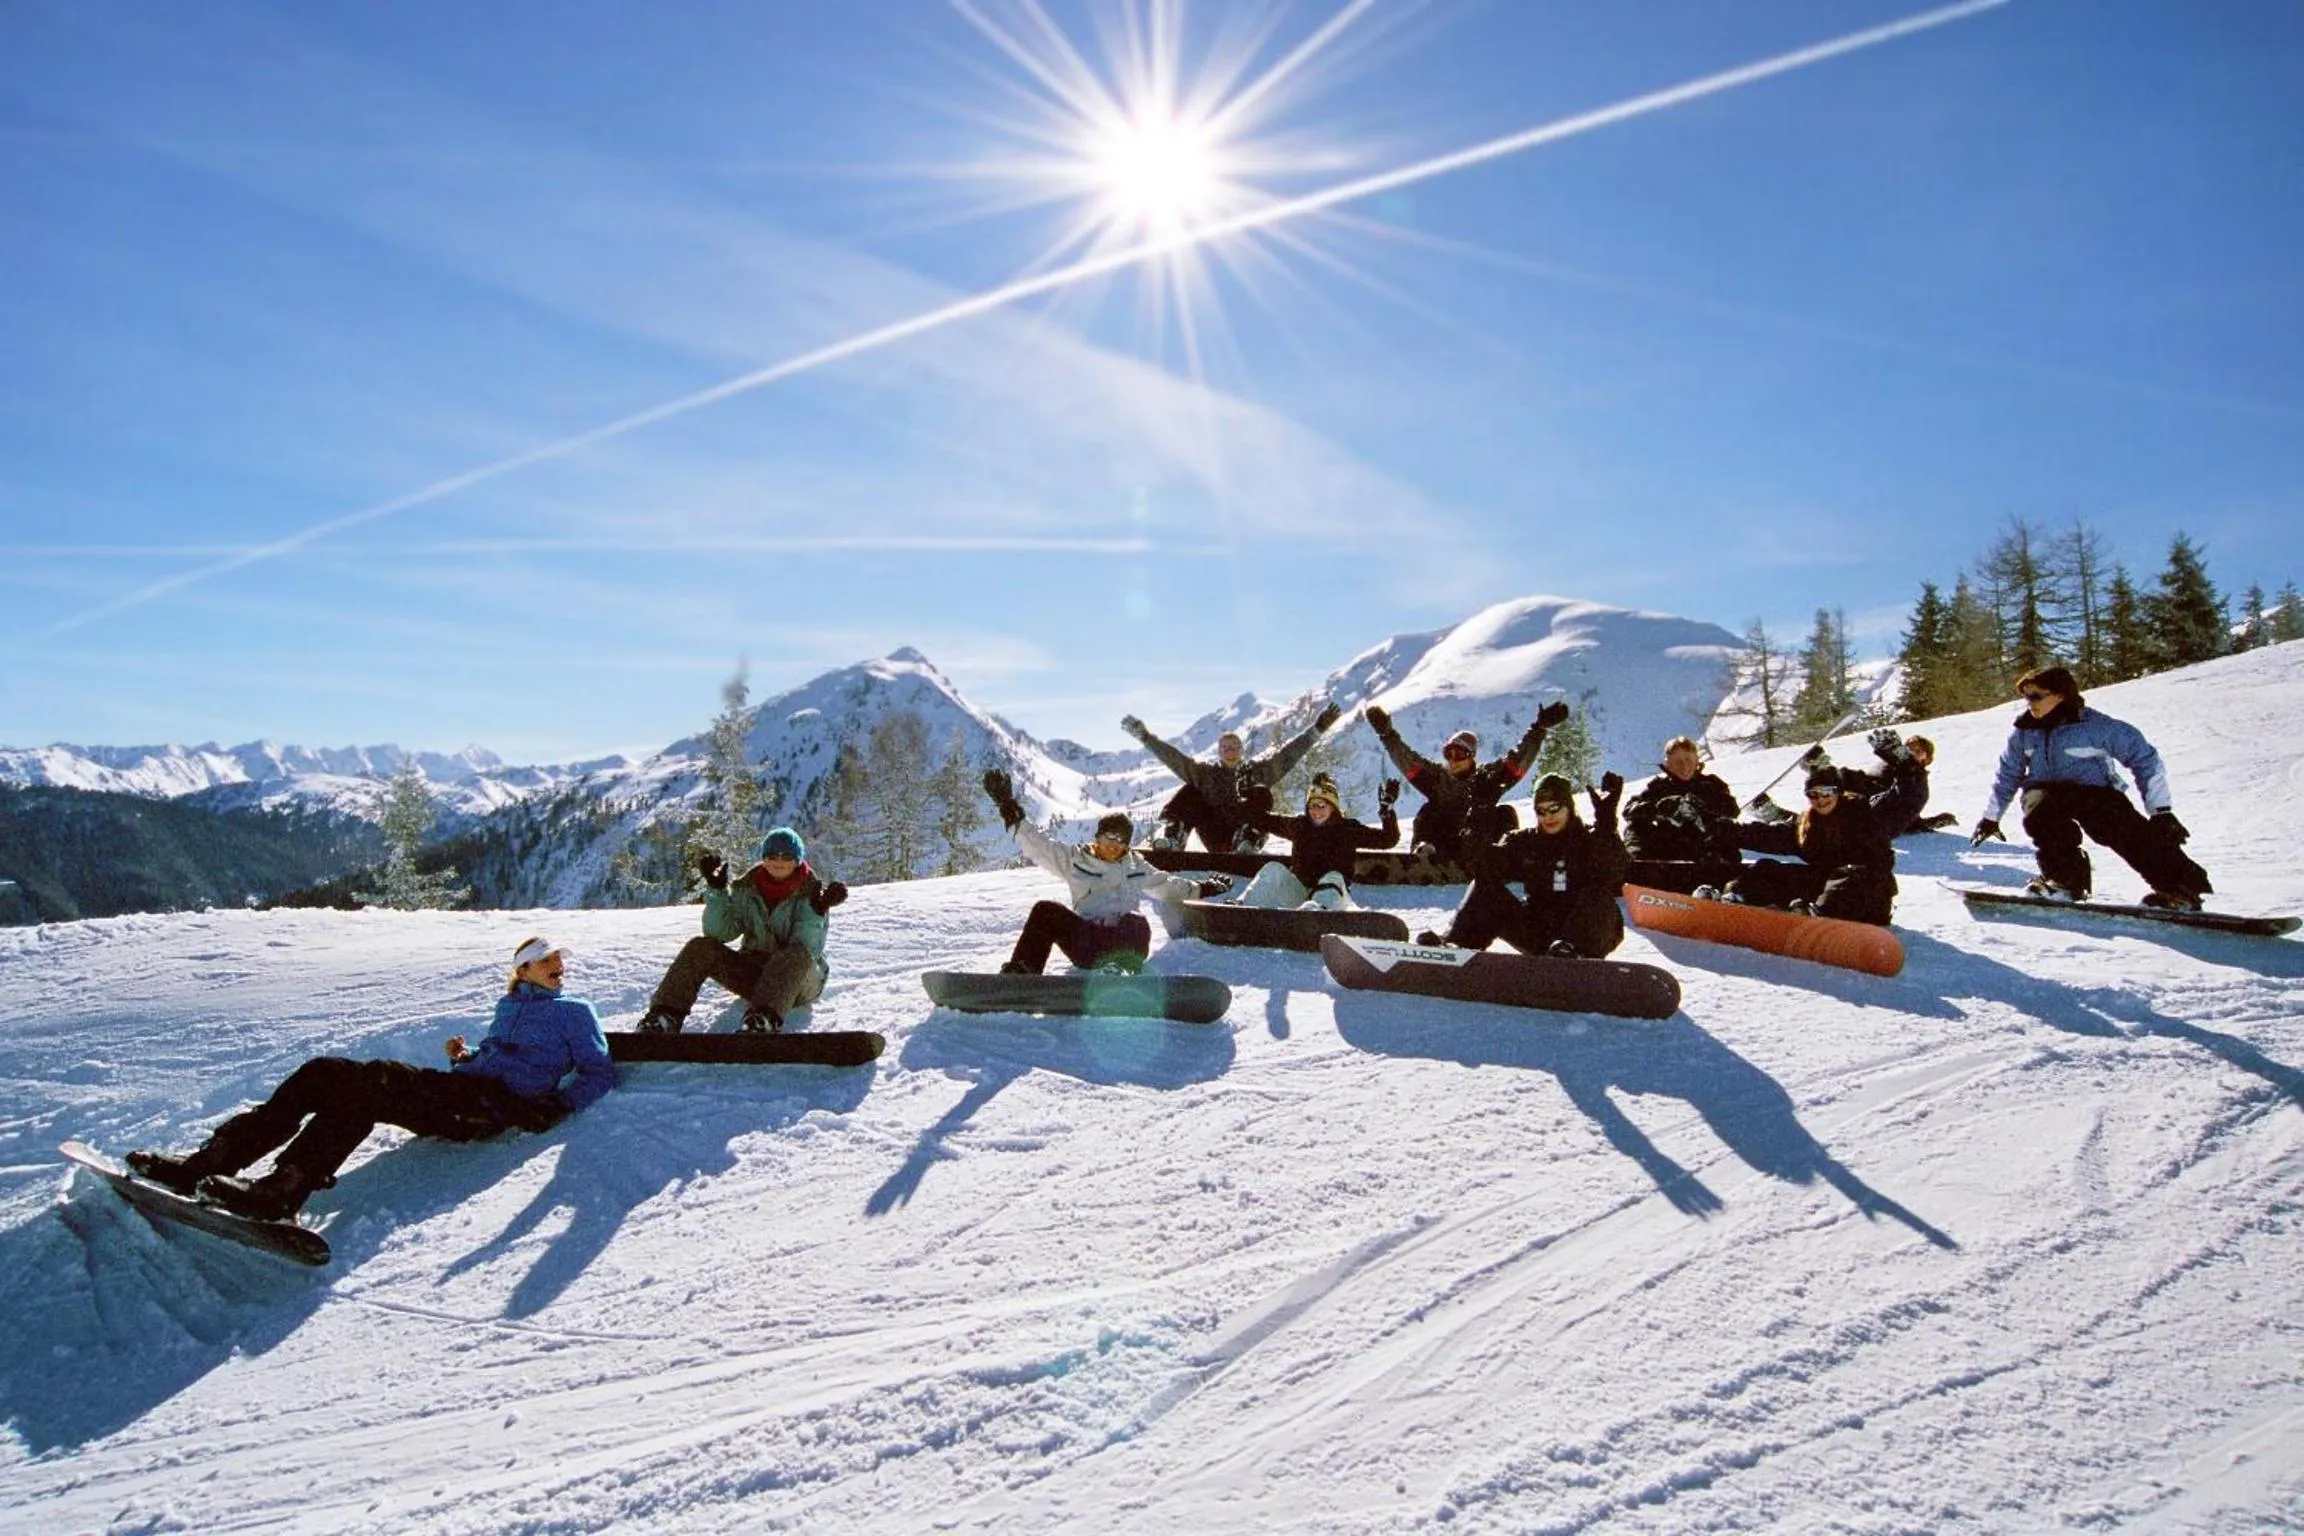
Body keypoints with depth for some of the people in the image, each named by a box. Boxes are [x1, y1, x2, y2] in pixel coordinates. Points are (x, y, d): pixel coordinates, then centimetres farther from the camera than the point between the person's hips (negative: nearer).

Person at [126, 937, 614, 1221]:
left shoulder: (575, 1012, 12)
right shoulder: (508, 1005, 31)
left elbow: (600, 1073, 3)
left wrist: (554, 1108, -12)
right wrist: (462, 1057, 15)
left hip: (493, 1105, -7)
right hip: (456, 1089, 7)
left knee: (370, 1080, -31)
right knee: (323, 1071, -9)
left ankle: (281, 1191, -44)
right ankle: (207, 1163, -17)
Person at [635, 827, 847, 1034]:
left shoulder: (812, 893, -6)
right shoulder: (747, 887, 5)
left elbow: (807, 950, -18)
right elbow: (720, 933, -6)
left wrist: (818, 912, -34)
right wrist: (717, 890, -16)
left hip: (800, 982, -4)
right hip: (753, 974, 4)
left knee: (797, 955, -38)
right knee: (700, 947, -16)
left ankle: (762, 1023, -62)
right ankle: (663, 1020, -30)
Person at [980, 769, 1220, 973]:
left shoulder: (1135, 865, 27)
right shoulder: (1075, 859, 19)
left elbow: (1165, 884, 39)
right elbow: (1037, 844, 10)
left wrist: (1202, 888, 38)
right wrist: (1009, 809, 2)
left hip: (1126, 939, 0)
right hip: (1086, 942, 0)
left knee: (1136, 921, -36)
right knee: (1046, 910, -26)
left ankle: (1121, 969, -62)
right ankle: (1020, 972, -33)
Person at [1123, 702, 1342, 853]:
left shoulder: (1257, 770, 10)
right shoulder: (1205, 773, 12)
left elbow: (1287, 752, 2)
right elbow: (1173, 757, 4)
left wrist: (1317, 728, -7)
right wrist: (1145, 737, -4)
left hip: (1245, 833, -1)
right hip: (1215, 841, 1)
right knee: (1190, 795, -9)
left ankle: (1246, 845, -37)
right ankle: (1170, 836, -23)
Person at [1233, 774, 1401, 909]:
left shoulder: (1348, 828, 8)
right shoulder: (1298, 825, 15)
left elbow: (1388, 839, 2)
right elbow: (1262, 820, 22)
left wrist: (1387, 811, -11)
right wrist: (1257, 800, 4)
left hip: (1333, 895, -2)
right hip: (1298, 891, 2)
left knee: (1333, 878, -33)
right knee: (1274, 870, -20)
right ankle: (1242, 907, -43)